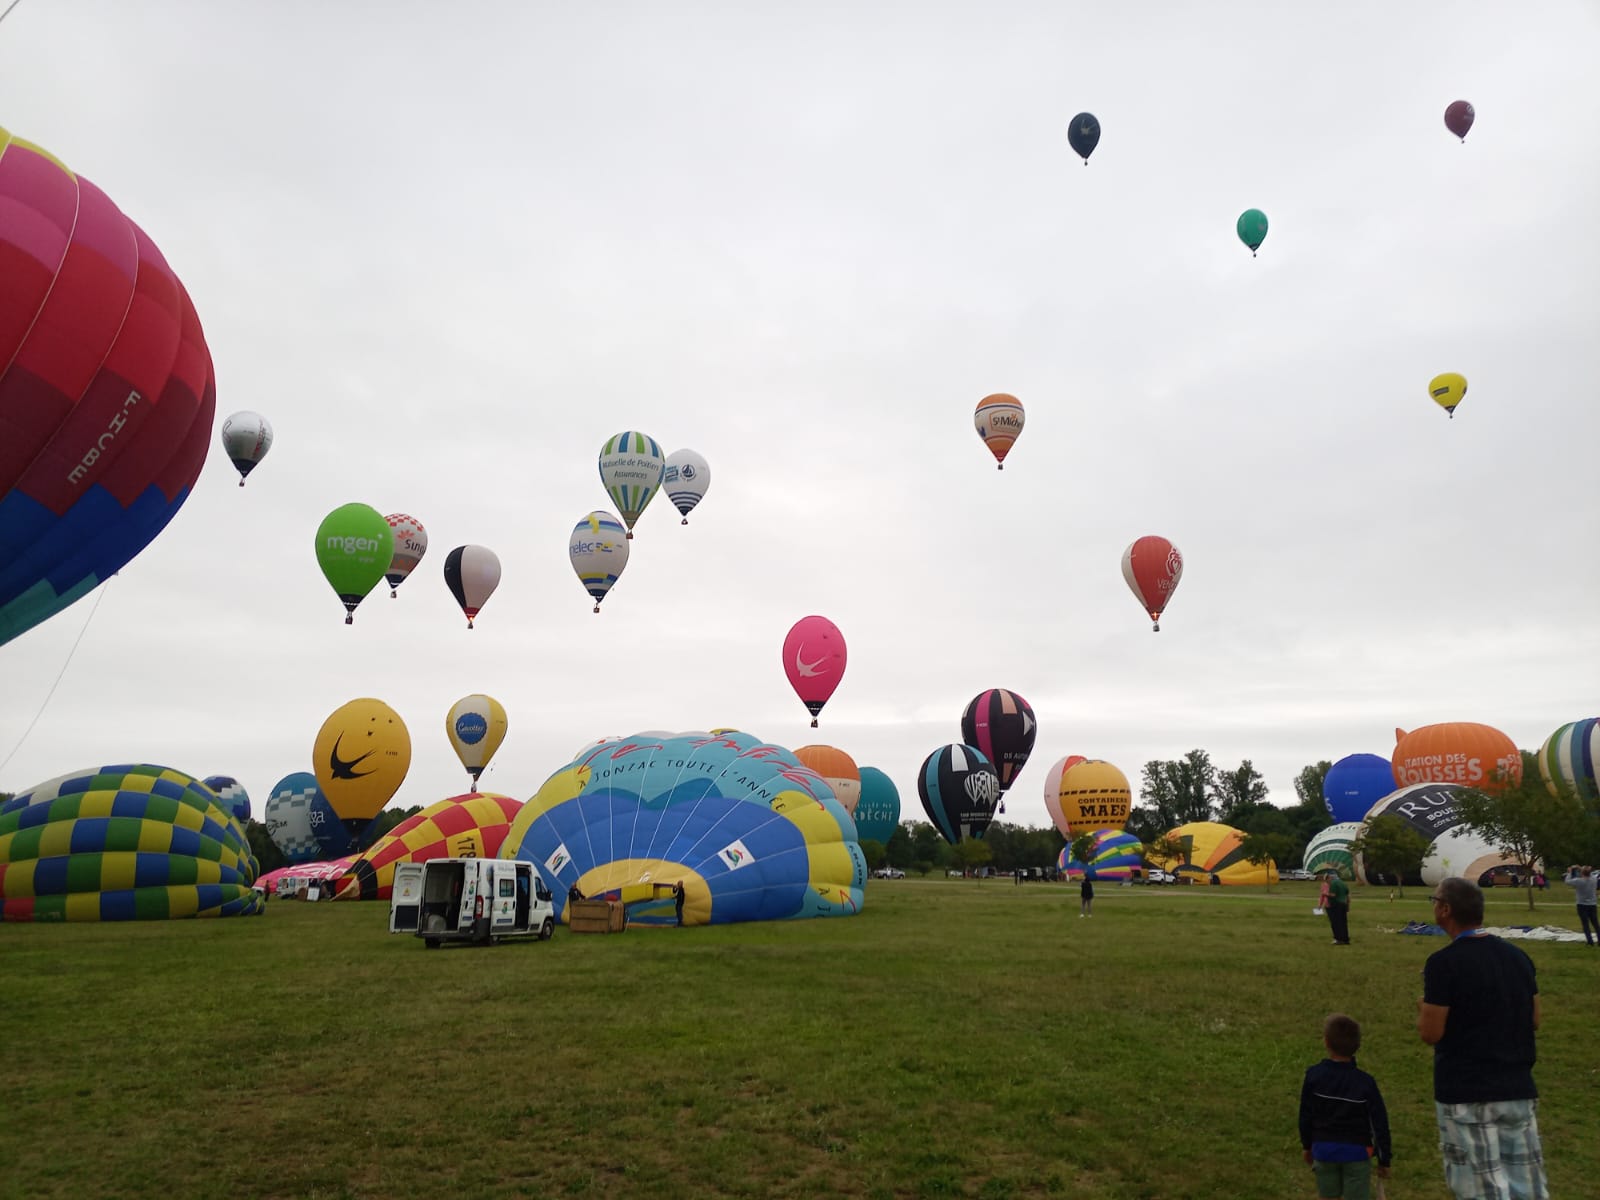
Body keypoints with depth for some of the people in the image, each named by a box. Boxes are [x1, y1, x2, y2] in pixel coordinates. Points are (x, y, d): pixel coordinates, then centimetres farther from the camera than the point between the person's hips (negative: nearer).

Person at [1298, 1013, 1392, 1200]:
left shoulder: (1313, 1076, -10)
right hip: (1357, 1150, -1)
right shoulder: (1365, 1083, -15)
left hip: (1323, 1149, 1)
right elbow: (1379, 1123, -9)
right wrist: (1384, 1160, 4)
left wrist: (1306, 1145, 15)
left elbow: (1305, 1115, 0)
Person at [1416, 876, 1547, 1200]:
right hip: (1518, 1089, 6)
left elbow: (1430, 1033, -14)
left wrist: (1423, 1007, 6)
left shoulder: (1443, 962, -16)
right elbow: (1534, 1020, 12)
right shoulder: (1517, 956, 4)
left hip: (1465, 1093, -6)